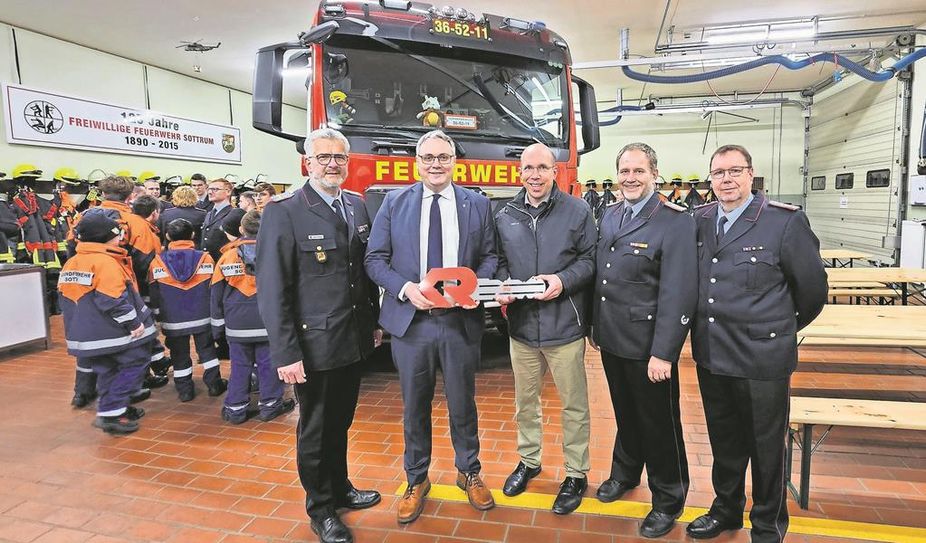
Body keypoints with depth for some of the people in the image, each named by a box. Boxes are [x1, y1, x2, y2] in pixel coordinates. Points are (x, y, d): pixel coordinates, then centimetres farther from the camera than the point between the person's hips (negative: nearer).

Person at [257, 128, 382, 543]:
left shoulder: (357, 206, 6)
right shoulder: (283, 212, -13)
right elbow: (271, 290, -15)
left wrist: (374, 322, 13)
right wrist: (286, 353, -17)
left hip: (354, 341, 6)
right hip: (314, 345, -6)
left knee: (341, 422, 22)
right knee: (316, 429, 12)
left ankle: (340, 488, 43)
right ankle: (320, 509, 32)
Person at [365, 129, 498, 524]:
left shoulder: (477, 204, 4)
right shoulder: (394, 203, 2)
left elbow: (489, 256, 7)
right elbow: (375, 258, 1)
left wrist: (477, 285, -13)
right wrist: (405, 288, -15)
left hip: (461, 321, 0)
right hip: (410, 321, 0)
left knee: (463, 403, 14)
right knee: (415, 407, 13)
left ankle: (469, 472, 38)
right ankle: (416, 480, 34)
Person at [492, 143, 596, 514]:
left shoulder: (577, 212, -3)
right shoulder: (505, 216, 6)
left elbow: (590, 259, -3)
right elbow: (500, 261, 11)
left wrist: (563, 281, -18)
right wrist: (502, 286, -8)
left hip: (564, 326, -3)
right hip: (521, 325, 4)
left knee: (573, 404, 8)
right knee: (525, 399, 18)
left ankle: (576, 473, 26)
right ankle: (528, 460, 39)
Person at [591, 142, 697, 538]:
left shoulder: (676, 223, -15)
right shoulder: (609, 216, 7)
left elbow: (679, 294, -19)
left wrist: (663, 353, -21)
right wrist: (596, 326, 12)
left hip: (648, 346, -5)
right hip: (612, 339, 6)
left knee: (658, 423, 10)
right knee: (625, 413, 23)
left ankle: (668, 501, 31)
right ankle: (625, 472, 45)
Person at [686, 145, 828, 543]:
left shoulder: (785, 221, -11)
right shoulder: (700, 219, 3)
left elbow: (812, 286, -2)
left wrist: (784, 328, 9)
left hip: (762, 358, -4)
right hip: (711, 354, 4)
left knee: (766, 447, 12)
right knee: (723, 441, 20)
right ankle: (726, 510, 41)